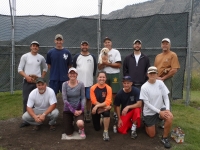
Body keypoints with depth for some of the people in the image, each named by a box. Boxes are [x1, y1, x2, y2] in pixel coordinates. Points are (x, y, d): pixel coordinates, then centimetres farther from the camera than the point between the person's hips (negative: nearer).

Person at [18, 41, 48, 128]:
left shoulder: (41, 58, 5)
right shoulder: (25, 56, -1)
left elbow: (45, 68, 18)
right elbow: (20, 69, -2)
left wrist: (42, 77, 5)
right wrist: (27, 77, -15)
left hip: (38, 82, 2)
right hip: (27, 82, -1)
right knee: (26, 100, 0)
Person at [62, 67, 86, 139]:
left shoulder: (81, 84, -11)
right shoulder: (65, 84, -10)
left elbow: (83, 98, -6)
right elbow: (65, 99, -12)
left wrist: (81, 109, -18)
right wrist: (73, 111, -16)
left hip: (78, 109, -1)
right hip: (67, 109, 1)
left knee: (80, 123, -33)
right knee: (69, 134, 5)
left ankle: (81, 130, 7)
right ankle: (71, 121, 40)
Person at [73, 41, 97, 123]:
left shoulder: (92, 57, 3)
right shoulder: (76, 57, 3)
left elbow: (95, 68, 8)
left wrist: (91, 76, 4)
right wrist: (75, 77, 3)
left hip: (89, 82, 0)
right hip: (78, 82, 0)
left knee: (89, 98, 6)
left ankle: (88, 114, 19)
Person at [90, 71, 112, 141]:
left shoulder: (108, 88, -14)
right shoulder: (93, 88, -13)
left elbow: (108, 102, -20)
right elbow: (94, 102, -14)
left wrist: (97, 106, -28)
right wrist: (104, 106, -21)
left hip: (105, 107, -1)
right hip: (95, 108, 1)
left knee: (107, 112, -39)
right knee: (97, 128, 7)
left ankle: (105, 132, -20)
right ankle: (99, 118, 41)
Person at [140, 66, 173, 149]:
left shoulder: (160, 83, -7)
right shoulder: (144, 87, -17)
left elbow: (166, 97, -5)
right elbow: (147, 103, -16)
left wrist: (167, 109, -21)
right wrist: (159, 112, -21)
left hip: (161, 108, 2)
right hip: (149, 112, -2)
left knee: (170, 117, -31)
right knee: (152, 135, 4)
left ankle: (164, 138, -9)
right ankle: (146, 123, 37)